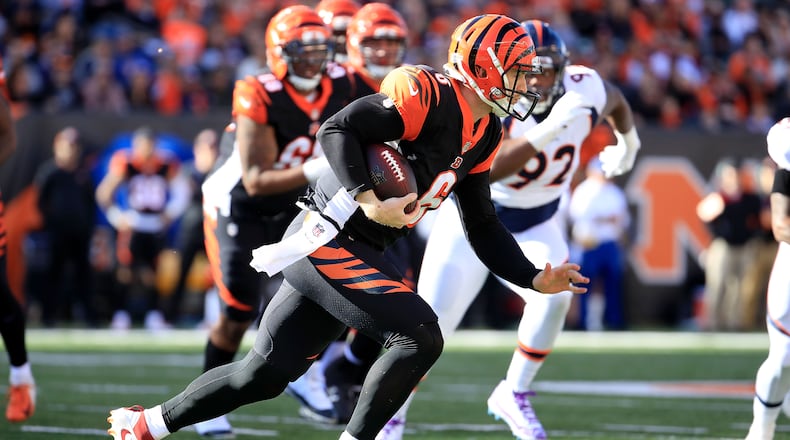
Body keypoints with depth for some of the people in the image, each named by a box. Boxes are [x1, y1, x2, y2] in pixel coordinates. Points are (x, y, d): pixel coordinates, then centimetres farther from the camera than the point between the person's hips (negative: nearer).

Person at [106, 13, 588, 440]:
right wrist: (370, 202, -31)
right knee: (420, 337, -18)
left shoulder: (484, 135, 12)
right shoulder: (426, 95, -16)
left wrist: (535, 278, 12)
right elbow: (338, 130, -22)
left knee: (264, 374, 12)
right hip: (328, 241, -9)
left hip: (354, 251, 9)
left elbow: (483, 227, 20)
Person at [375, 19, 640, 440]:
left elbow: (615, 100, 10)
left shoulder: (583, 91, -16)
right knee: (432, 325, -6)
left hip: (535, 224, 3)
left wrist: (627, 141, 27)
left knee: (554, 295, -24)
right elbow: (486, 171, -47)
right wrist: (547, 131, -54)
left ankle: (513, 395, -3)